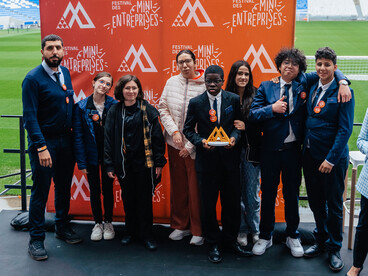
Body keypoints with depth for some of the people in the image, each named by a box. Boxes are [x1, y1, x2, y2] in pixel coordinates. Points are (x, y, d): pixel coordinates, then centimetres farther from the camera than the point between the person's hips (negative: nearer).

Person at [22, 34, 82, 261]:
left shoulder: (65, 73, 8)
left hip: (66, 140, 6)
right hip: (44, 142, -6)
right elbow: (30, 116, -16)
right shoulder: (33, 78, -12)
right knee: (41, 191, 0)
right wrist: (41, 147, -22)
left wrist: (72, 135, 8)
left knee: (64, 186, 16)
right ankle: (36, 239, 12)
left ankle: (63, 227, 32)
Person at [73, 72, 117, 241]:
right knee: (94, 191, 10)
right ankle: (97, 223, 26)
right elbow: (77, 136, -5)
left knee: (108, 189, 11)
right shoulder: (81, 107, -7)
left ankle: (108, 222, 27)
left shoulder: (114, 105, -6)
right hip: (91, 155, 0)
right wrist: (81, 162, -8)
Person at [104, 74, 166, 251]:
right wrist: (110, 165, -1)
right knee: (128, 198, 12)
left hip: (144, 162, -2)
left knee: (145, 198, 5)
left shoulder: (148, 110, -2)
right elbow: (108, 139, 3)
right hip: (123, 163, 2)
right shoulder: (114, 111, 3)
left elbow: (157, 136, -1)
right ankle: (131, 231, 28)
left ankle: (146, 235, 17)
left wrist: (159, 162, -5)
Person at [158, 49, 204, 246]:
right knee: (178, 186, 12)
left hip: (195, 146, -4)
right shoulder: (172, 82, 7)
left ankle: (197, 230, 15)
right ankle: (180, 225, 27)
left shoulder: (205, 85, -10)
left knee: (195, 188, 1)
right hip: (174, 143, 5)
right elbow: (163, 109, 9)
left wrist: (190, 145, -12)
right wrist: (174, 131, -6)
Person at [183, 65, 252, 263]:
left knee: (232, 201, 8)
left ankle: (230, 239, 27)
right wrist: (201, 141, -15)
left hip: (229, 157, 1)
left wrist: (234, 137, -13)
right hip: (207, 158, -1)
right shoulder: (195, 103, 0)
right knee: (208, 203, 6)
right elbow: (188, 129, 3)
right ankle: (213, 243, 21)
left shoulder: (234, 100, 2)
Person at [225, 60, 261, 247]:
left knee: (252, 193, 6)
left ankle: (254, 229, 24)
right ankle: (241, 230, 22)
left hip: (251, 151, -1)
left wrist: (245, 127, -16)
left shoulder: (255, 96, -1)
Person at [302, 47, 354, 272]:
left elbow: (345, 129, -15)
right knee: (315, 201, 15)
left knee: (334, 204, 7)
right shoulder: (312, 87, 5)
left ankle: (335, 249, 23)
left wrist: (331, 159, -17)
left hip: (333, 157, -5)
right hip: (310, 154, 5)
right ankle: (321, 241, 32)